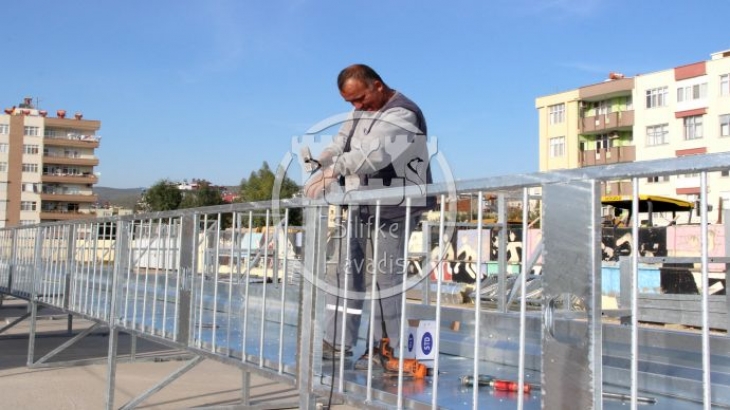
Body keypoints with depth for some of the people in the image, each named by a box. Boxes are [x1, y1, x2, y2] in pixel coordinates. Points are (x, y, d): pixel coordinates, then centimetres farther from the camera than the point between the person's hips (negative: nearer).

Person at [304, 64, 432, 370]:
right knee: (346, 273, 8)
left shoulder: (403, 114, -12)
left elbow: (376, 154, -26)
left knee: (383, 278, -5)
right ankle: (337, 343, 16)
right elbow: (338, 147, 13)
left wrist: (334, 168, -26)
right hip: (360, 208, 9)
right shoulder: (360, 113, 16)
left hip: (391, 210, -8)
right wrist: (321, 168, -6)